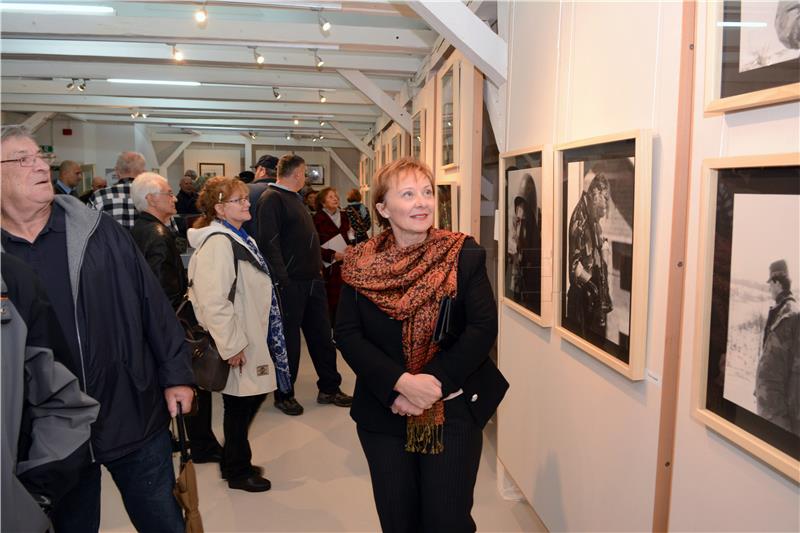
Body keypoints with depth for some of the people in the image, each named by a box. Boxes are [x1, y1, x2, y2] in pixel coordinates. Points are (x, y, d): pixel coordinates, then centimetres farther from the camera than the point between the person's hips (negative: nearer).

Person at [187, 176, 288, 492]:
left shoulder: (237, 237, 11)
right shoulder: (218, 243, -21)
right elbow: (214, 300, -27)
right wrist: (232, 345, -23)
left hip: (251, 337, 10)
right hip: (237, 344, -10)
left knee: (249, 399, 18)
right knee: (240, 405, 5)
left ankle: (235, 462, 36)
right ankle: (238, 472, 25)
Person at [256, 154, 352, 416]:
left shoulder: (295, 199, 19)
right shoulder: (271, 199, -11)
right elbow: (269, 243, -19)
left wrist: (319, 266, 16)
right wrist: (283, 281, -23)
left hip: (312, 279, 9)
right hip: (291, 283, -9)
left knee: (322, 335, 13)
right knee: (288, 340, 4)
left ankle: (329, 388, 25)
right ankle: (284, 395, 19)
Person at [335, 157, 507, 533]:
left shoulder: (464, 254, -6)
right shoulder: (360, 265, -2)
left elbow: (483, 327, -12)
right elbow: (347, 335, -8)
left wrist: (434, 382, -20)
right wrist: (401, 383, -20)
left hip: (454, 410, -1)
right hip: (383, 413, 2)